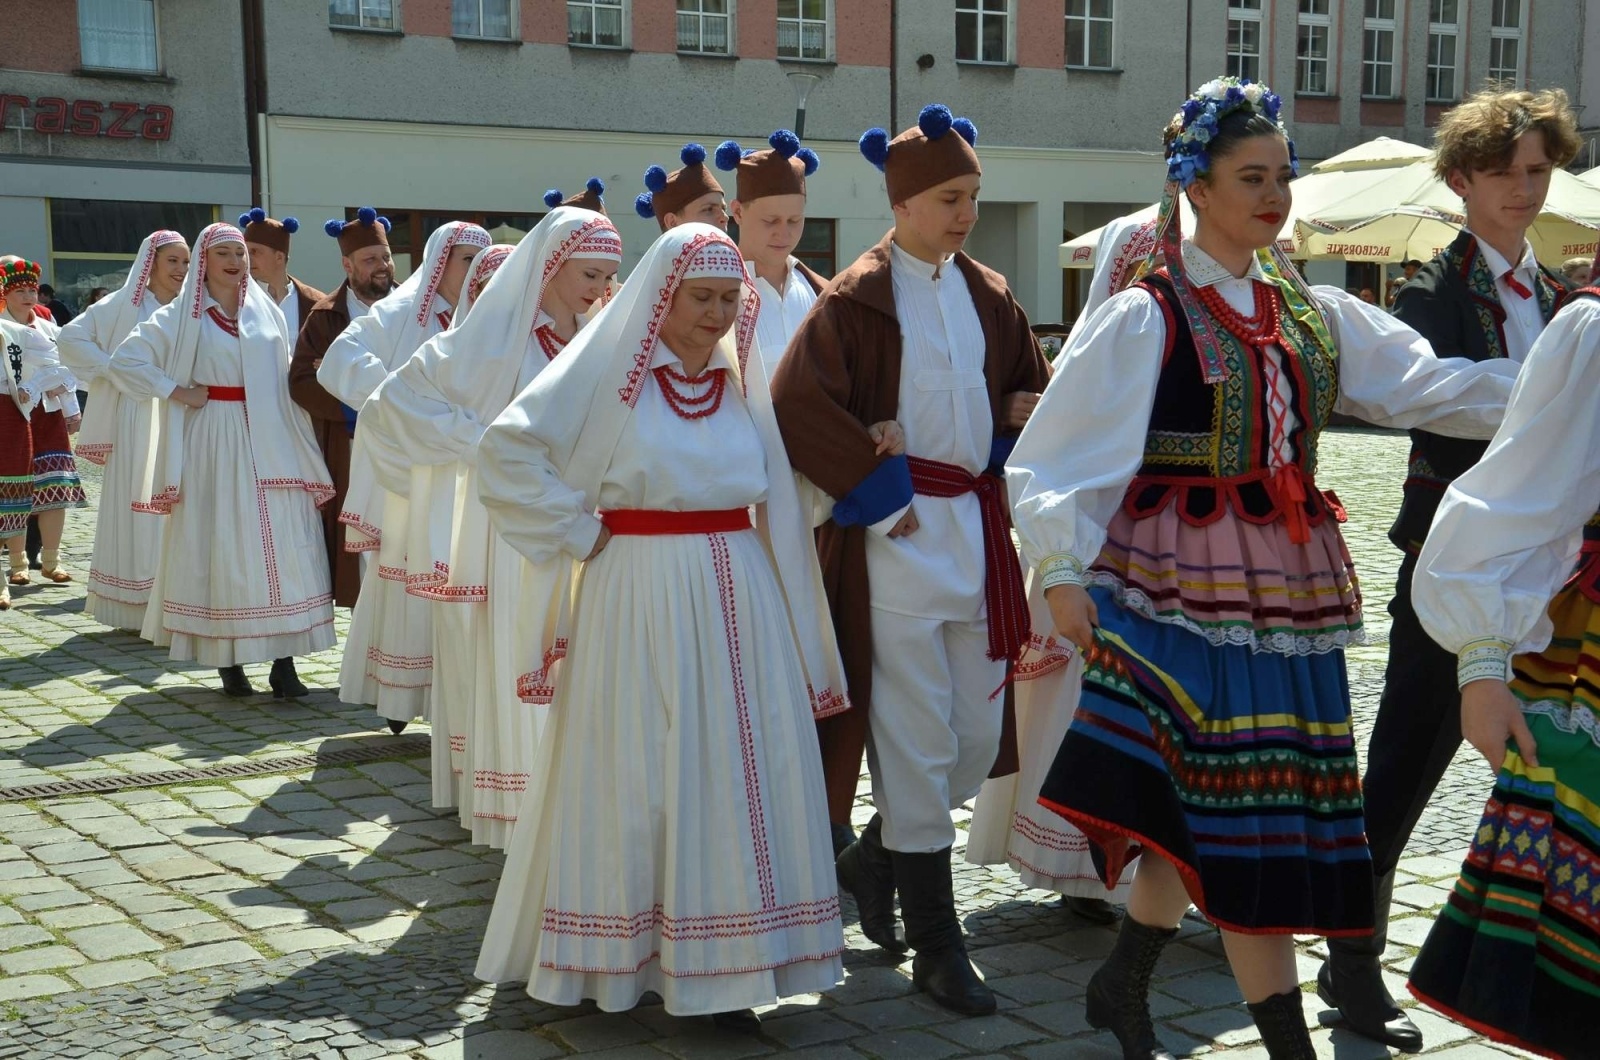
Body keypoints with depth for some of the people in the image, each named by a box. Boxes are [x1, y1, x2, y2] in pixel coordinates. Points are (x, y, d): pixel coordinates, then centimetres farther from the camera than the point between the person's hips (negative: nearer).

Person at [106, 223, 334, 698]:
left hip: (271, 443, 3)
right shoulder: (181, 317, 3)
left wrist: (302, 447, 8)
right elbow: (123, 361, 0)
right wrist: (175, 392, -7)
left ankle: (284, 662, -4)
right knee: (222, 547, -1)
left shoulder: (267, 311, 12)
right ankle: (229, 663, 7)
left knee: (283, 547, -5)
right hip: (214, 445, -2)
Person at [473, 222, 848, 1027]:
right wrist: (576, 532, -10)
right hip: (640, 604, -4)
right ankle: (618, 959, 17)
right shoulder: (610, 370, -5)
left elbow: (775, 499, 10)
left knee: (734, 776, 4)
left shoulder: (742, 378, 10)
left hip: (738, 601, 4)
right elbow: (507, 448, -10)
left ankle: (720, 963, 14)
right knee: (634, 778, 3)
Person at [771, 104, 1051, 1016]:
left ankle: (876, 860, 33)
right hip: (895, 533, -6)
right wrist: (878, 485, -13)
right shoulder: (855, 300, -6)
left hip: (977, 527, 6)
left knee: (977, 735, 9)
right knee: (917, 743, -1)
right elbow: (795, 404, -15)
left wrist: (997, 448, 3)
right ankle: (936, 947, 10)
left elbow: (1038, 389, 21)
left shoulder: (989, 296, 11)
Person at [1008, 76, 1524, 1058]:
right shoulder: (1145, 318, -5)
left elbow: (1428, 383, 3)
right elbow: (1062, 453, -8)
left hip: (1289, 584, 6)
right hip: (1182, 580, -6)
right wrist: (1062, 572, -17)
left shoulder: (1315, 313, 13)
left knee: (1206, 808, 10)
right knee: (1234, 804, -6)